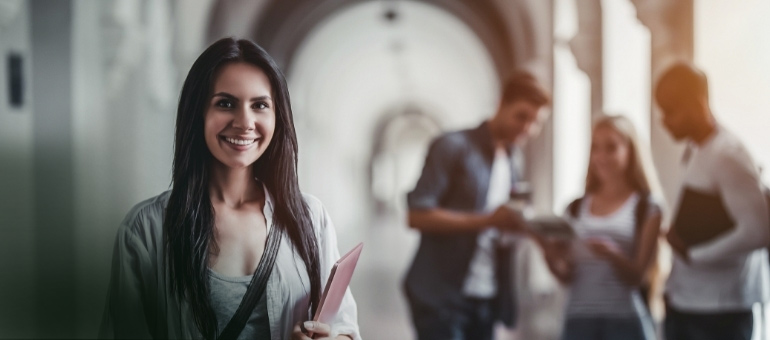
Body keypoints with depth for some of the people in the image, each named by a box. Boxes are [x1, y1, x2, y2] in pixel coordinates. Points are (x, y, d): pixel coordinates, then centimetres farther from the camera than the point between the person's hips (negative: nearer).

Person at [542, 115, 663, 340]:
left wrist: (612, 255, -23)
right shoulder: (576, 208, 11)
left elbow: (637, 275, -3)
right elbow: (567, 275, 6)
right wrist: (551, 256, -15)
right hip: (579, 321, 3)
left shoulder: (646, 208, 3)